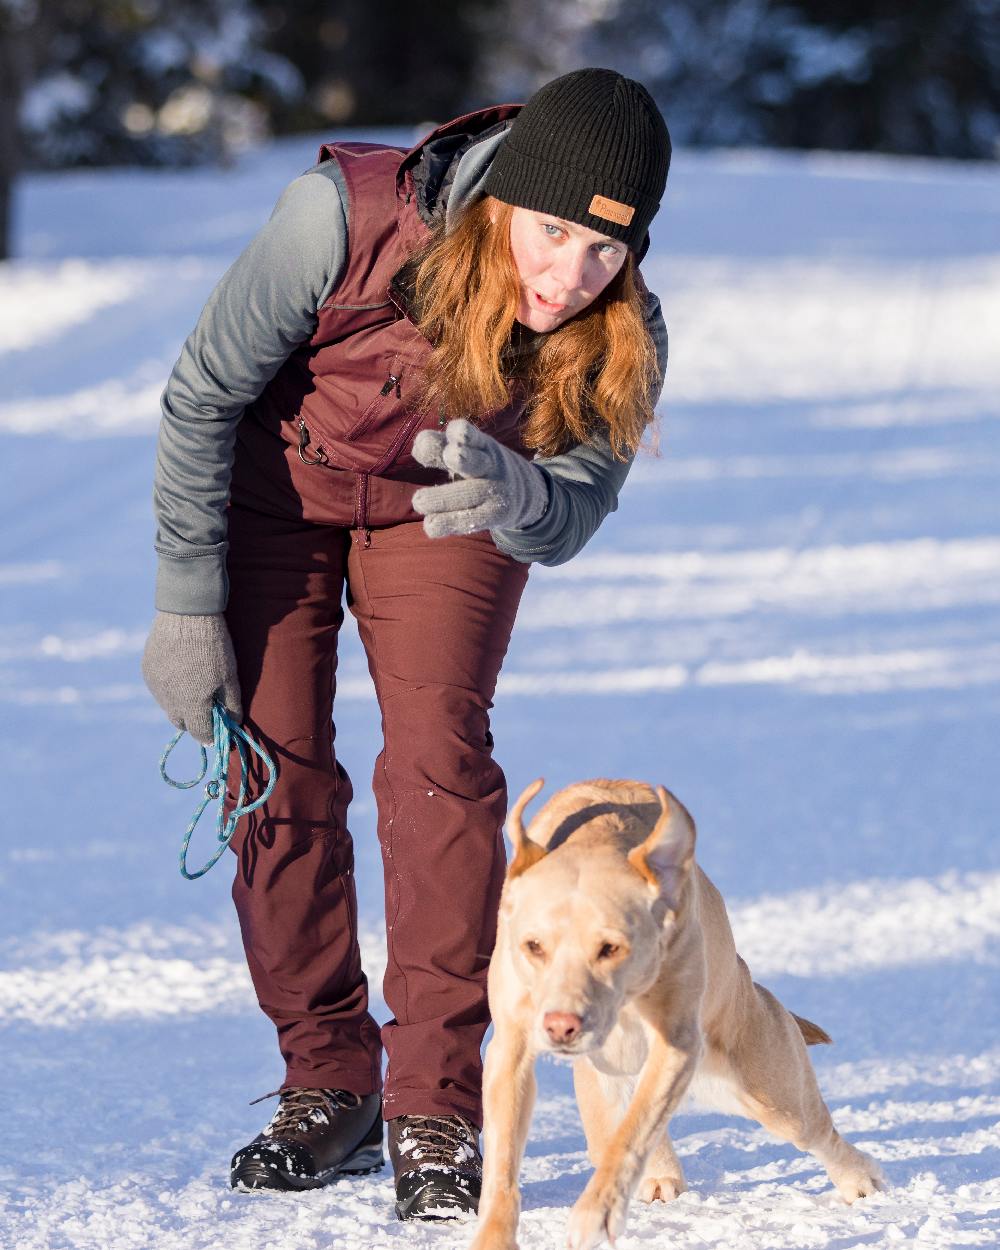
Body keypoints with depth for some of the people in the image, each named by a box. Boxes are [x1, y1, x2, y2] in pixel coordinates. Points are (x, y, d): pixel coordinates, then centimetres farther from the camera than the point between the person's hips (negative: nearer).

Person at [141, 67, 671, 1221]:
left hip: (446, 510, 1)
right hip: (273, 487, -1)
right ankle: (328, 1086, 8)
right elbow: (203, 396, -22)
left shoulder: (623, 338, -28)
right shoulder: (344, 219, -36)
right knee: (277, 776, -8)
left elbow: (567, 522, -22)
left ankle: (437, 1109, -14)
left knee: (439, 757, -18)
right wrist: (187, 602, -19)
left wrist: (509, 493, -48)